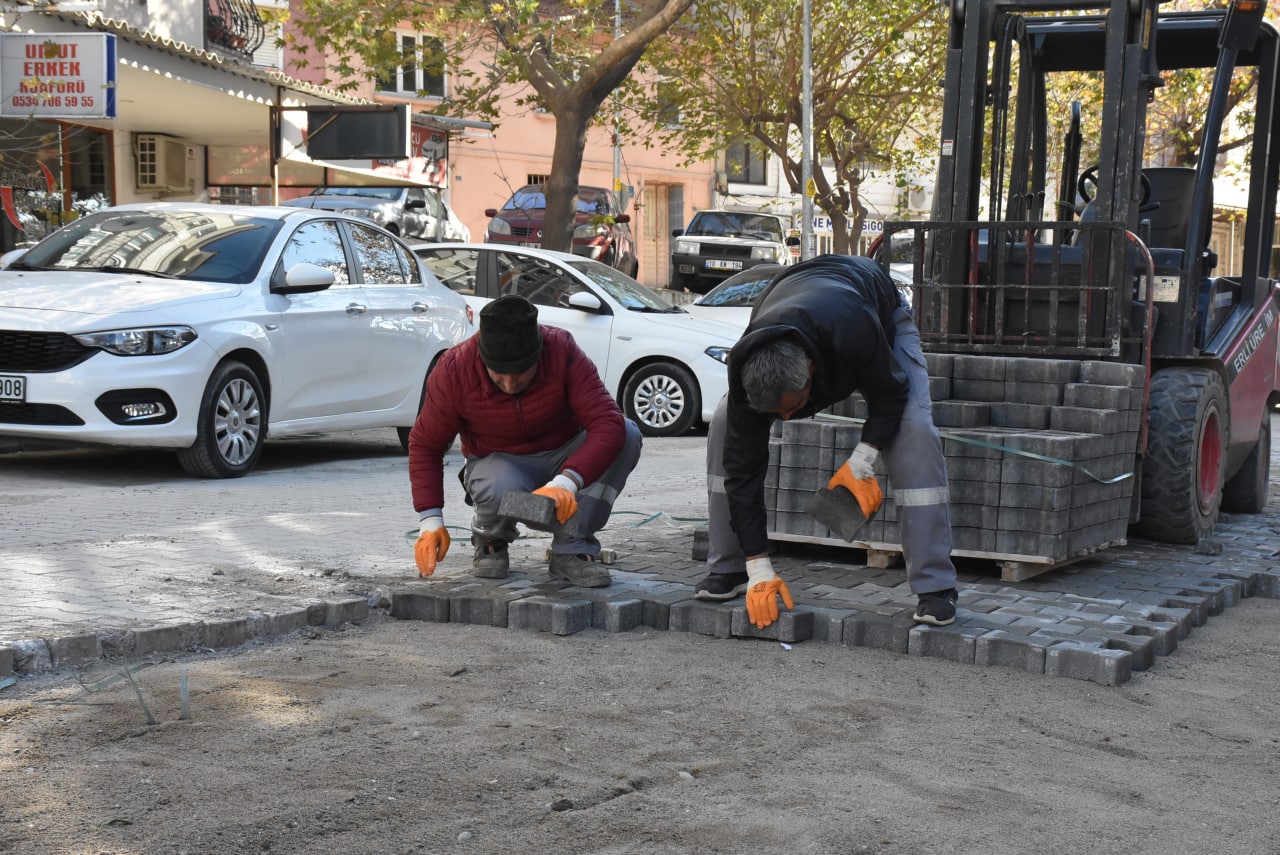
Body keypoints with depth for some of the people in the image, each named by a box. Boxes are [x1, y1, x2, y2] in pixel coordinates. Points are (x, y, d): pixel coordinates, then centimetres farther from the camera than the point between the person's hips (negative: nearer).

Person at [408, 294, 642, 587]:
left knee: (627, 433, -28)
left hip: (564, 459, 2)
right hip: (500, 463, -2)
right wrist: (430, 521, -19)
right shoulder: (454, 371, -22)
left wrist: (567, 482, -47)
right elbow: (425, 445, -10)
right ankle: (490, 542, 0)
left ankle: (572, 550, -21)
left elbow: (609, 424, -32)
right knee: (502, 490, -39)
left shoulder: (563, 351, -25)